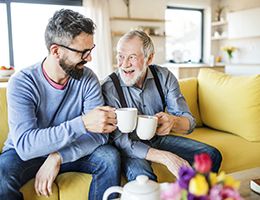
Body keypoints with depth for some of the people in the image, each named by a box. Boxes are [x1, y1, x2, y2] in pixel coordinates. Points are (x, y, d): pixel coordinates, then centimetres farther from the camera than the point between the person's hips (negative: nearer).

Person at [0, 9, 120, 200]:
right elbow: (25, 144, -31)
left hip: (70, 152, 3)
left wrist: (58, 157, -31)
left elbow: (99, 133, -18)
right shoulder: (22, 83, -20)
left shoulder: (88, 79, -12)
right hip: (25, 154, -2)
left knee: (110, 156, -22)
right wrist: (82, 123, -42)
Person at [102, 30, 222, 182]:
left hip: (159, 139, 4)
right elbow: (120, 140, -24)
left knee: (212, 156, -5)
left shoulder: (165, 77, -9)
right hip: (130, 146, -4)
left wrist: (173, 122, -36)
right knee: (142, 176, -36)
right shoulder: (109, 88, -20)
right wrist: (165, 157, -36)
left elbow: (189, 122, -9)